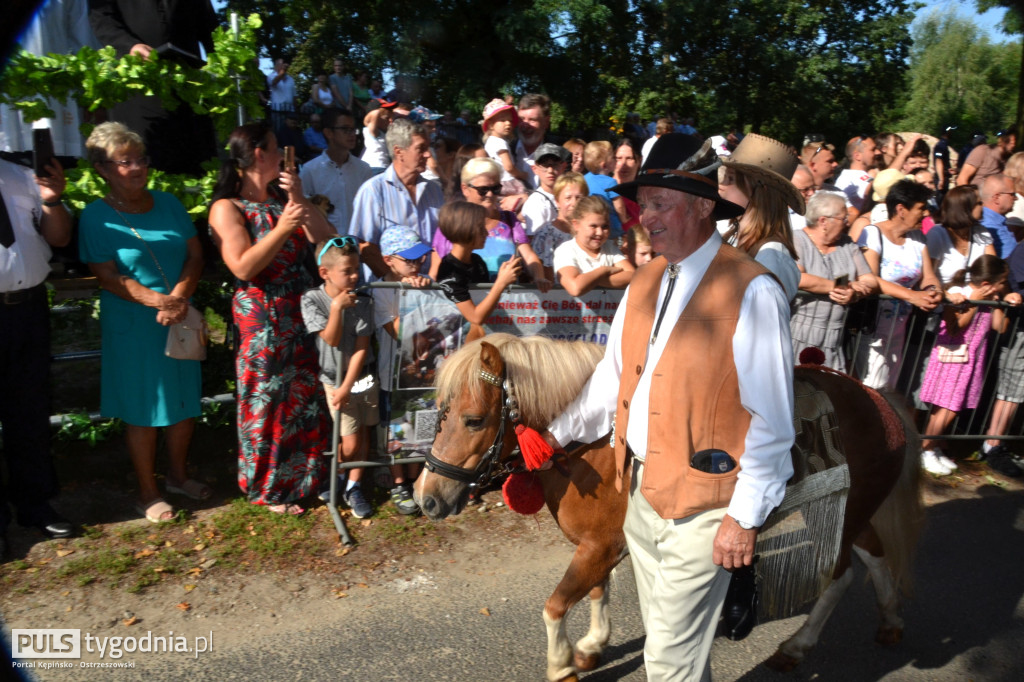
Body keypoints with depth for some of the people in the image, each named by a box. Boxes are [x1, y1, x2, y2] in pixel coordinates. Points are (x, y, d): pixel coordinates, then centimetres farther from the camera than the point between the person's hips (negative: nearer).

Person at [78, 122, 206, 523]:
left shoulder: (168, 204, 6)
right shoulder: (96, 217, -7)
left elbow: (194, 254, 2)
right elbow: (107, 276, -12)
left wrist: (179, 297, -15)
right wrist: (157, 301, -25)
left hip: (180, 320, 5)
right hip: (133, 327, -5)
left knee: (186, 403, 13)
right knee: (143, 411, 5)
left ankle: (178, 476, 34)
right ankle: (147, 494, 22)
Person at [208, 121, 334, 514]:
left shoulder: (282, 198, 12)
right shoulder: (227, 208, -6)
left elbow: (325, 238, 6)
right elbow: (243, 267, -16)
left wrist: (300, 201, -4)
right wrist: (282, 228, -22)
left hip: (304, 312, 6)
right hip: (262, 317, -6)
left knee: (306, 399, 12)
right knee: (269, 402, 3)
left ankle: (305, 477, 30)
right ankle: (268, 489, 21)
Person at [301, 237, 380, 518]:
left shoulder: (362, 301, -8)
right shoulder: (312, 299, -11)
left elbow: (361, 348, -9)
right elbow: (332, 340, -16)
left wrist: (347, 387, -14)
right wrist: (337, 306, -27)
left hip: (362, 376, 2)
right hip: (334, 377, -2)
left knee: (363, 434, 7)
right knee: (350, 442, -4)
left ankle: (354, 487, 25)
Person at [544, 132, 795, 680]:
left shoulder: (751, 293, -17)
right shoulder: (645, 282, 6)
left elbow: (770, 421, -16)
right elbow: (613, 375, 12)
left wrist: (745, 517, -14)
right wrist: (559, 432, 5)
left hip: (702, 504, -7)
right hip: (640, 489, 7)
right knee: (663, 631, 25)